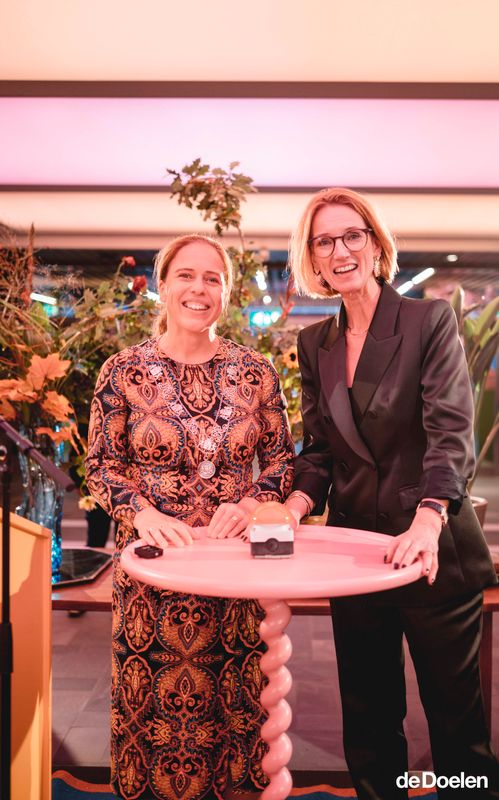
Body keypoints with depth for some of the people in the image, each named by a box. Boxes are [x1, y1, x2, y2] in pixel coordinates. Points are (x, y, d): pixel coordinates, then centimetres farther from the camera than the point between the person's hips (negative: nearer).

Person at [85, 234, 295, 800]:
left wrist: (251, 503, -11)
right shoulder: (123, 372, -2)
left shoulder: (255, 371, 2)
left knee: (238, 701, 13)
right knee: (155, 700, 11)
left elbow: (282, 458, 7)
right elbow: (101, 467, 1)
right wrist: (144, 513, -16)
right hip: (154, 562, -1)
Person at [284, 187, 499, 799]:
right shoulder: (315, 344, 8)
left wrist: (428, 522, -32)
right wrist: (297, 504, -10)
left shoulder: (430, 320, -6)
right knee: (368, 721, 16)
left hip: (435, 556, -4)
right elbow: (318, 449, 9)